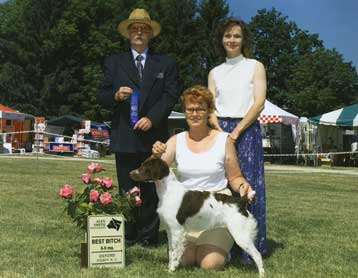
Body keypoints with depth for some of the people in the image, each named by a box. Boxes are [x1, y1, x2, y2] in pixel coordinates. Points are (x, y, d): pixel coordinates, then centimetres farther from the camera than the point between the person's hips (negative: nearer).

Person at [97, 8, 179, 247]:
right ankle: (128, 235, 12)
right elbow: (103, 96, 9)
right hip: (124, 137, 1)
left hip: (154, 134, 0)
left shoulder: (166, 64, 11)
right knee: (127, 189, 4)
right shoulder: (114, 63, 13)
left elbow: (171, 96, 1)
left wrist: (152, 118, -13)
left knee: (151, 189, 2)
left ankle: (149, 236, 10)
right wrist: (116, 96, -14)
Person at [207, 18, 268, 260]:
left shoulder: (255, 67, 6)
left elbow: (259, 103, -3)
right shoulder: (215, 72, 15)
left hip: (246, 130, -3)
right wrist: (220, 131, -10)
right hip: (219, 130, 3)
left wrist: (236, 131, -12)